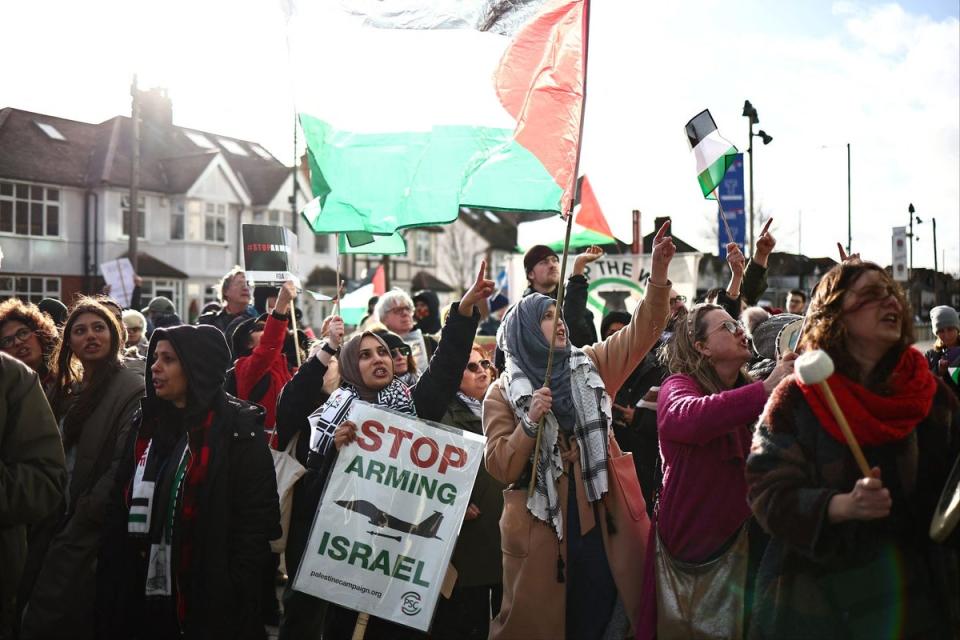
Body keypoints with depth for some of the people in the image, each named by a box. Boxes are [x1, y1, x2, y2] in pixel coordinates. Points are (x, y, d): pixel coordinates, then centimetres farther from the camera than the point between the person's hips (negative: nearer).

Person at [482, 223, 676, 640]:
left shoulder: (591, 367, 8)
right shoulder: (503, 393, -2)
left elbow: (641, 331, -1)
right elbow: (500, 468, -7)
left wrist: (658, 273, -15)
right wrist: (530, 422, -22)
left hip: (601, 516, 3)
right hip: (539, 524, -3)